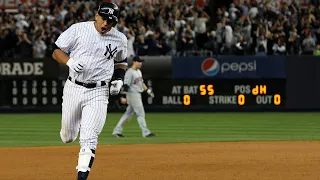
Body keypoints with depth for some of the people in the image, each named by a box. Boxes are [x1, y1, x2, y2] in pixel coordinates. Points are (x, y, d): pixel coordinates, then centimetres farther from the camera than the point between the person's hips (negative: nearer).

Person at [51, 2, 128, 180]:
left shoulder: (120, 39, 3)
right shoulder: (78, 29, -5)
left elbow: (121, 62, 21)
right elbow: (57, 52, -1)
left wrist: (119, 80, 3)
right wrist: (70, 62, -20)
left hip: (98, 93, 0)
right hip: (73, 88, 0)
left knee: (88, 139, -12)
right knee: (68, 136, 12)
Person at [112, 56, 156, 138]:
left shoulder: (139, 71, 14)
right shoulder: (130, 72, -16)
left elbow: (141, 82, 25)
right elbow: (126, 85, -22)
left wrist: (148, 90, 20)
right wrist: (123, 97, -27)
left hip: (138, 94, 10)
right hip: (132, 94, -10)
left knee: (129, 114, 12)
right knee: (141, 113, -7)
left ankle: (117, 131, 16)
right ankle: (146, 132, -4)